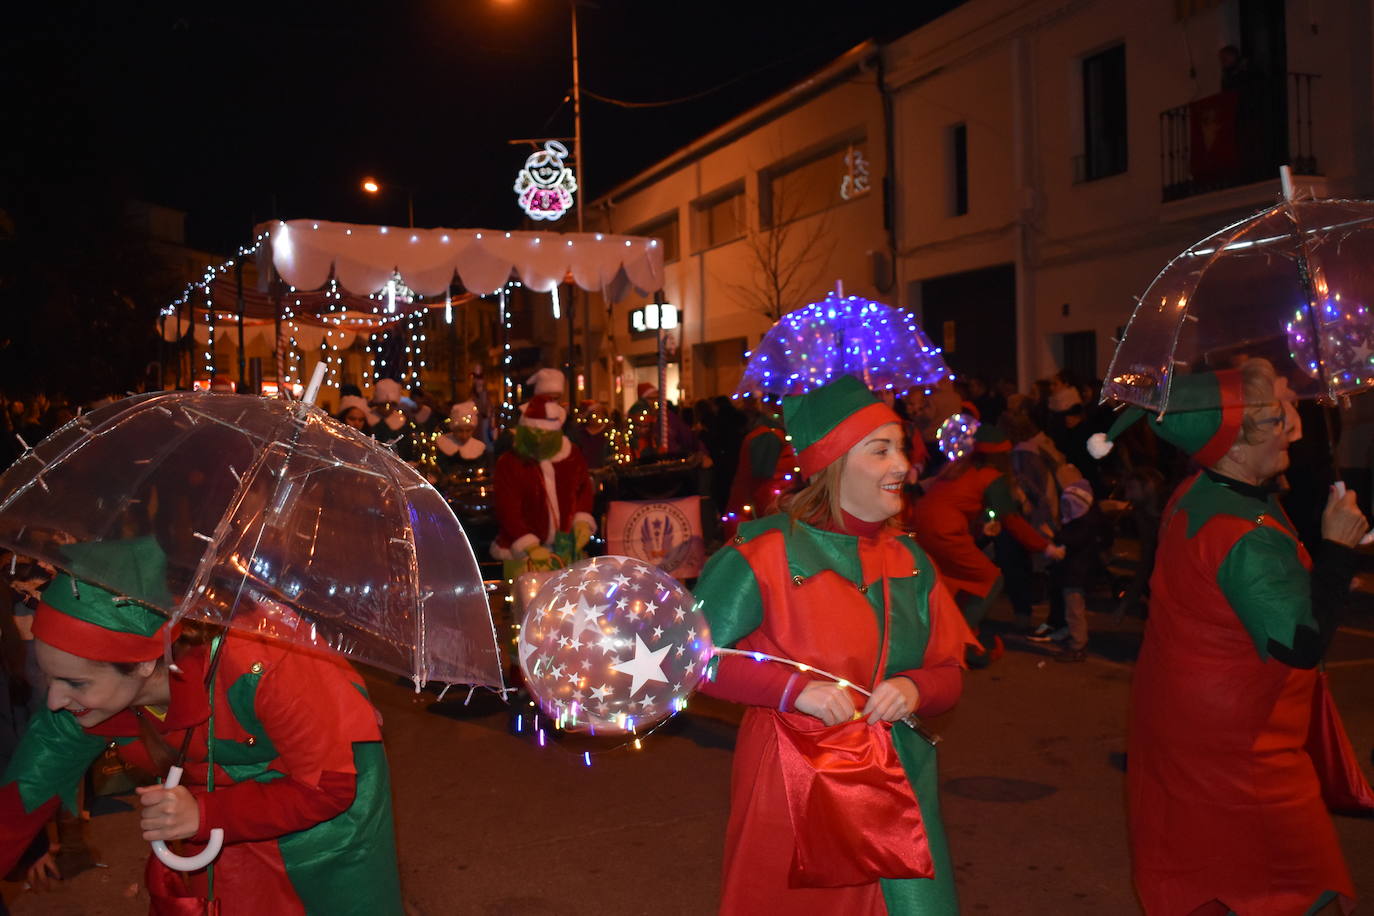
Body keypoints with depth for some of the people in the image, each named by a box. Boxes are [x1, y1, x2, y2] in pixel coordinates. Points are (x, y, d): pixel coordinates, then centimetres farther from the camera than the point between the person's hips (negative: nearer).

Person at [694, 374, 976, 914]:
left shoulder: (911, 562, 7)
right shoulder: (769, 550, -11)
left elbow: (949, 674, 9)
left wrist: (915, 688, -13)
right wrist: (794, 688, -20)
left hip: (897, 788, 5)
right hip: (794, 786, -4)